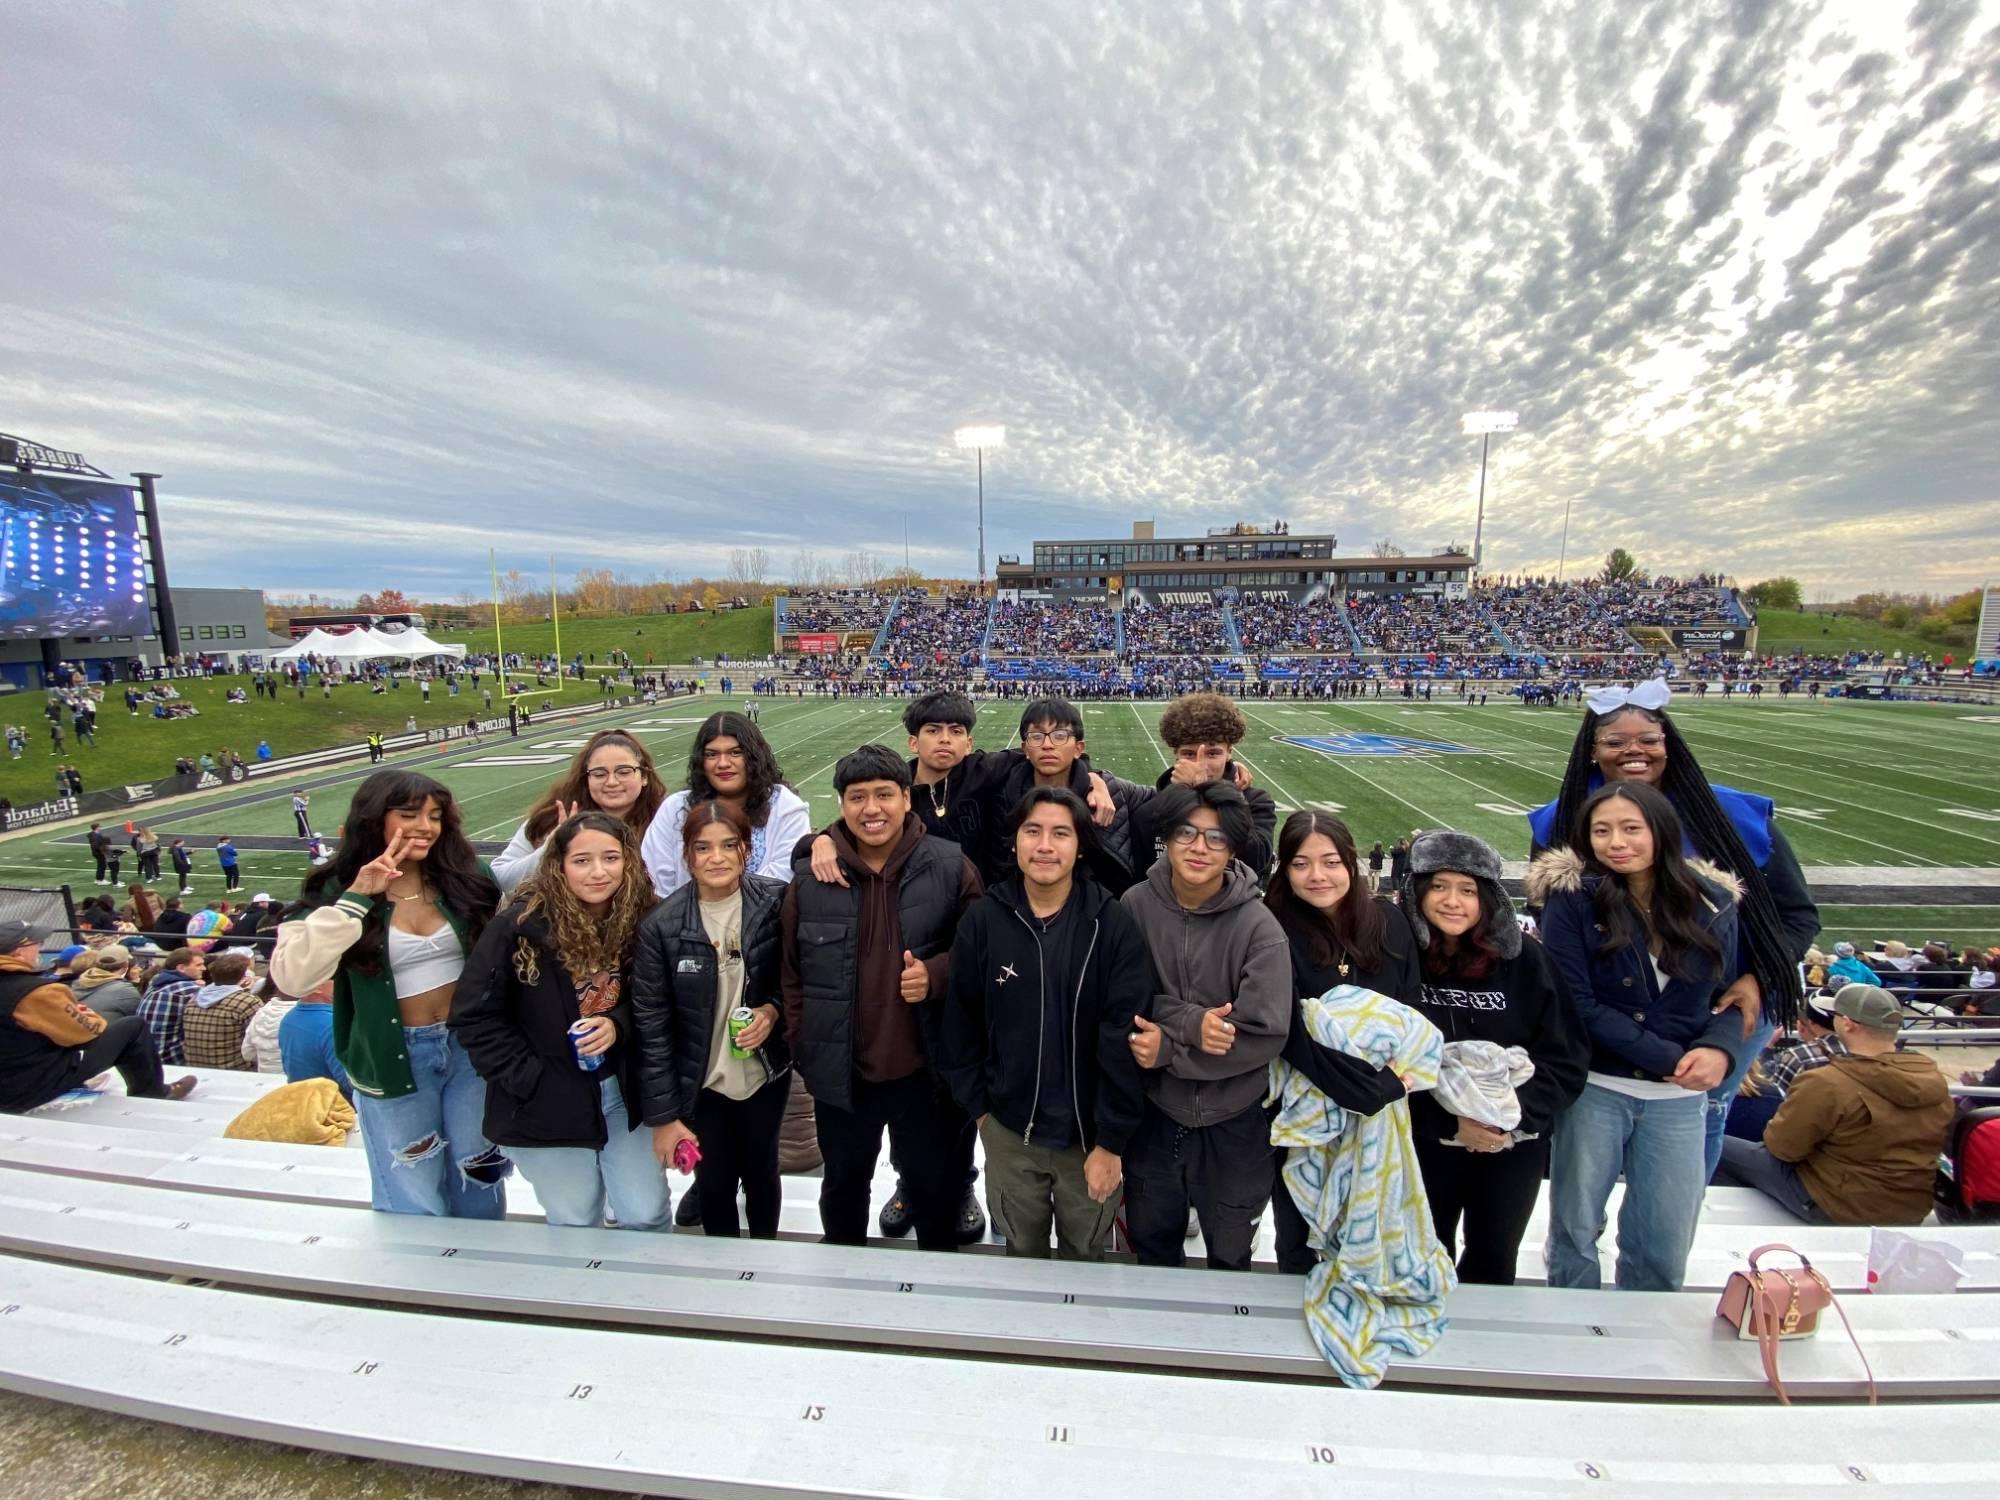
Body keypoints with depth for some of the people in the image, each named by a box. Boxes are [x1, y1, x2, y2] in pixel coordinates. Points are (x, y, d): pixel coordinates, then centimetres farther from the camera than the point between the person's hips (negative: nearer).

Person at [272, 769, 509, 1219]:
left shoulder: (466, 878, -5)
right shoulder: (338, 890, -9)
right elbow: (292, 978, -23)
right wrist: (356, 899, -25)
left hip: (471, 1048, 2)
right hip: (393, 1060, -1)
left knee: (480, 1188, 20)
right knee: (414, 1210, 14)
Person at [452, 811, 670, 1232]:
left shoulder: (643, 922, -8)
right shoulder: (520, 925, -17)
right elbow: (473, 1016, -11)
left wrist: (619, 1024, -18)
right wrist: (527, 1079, -13)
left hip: (624, 1094, 2)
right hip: (545, 1102, -2)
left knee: (648, 1217, 10)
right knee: (576, 1226, 16)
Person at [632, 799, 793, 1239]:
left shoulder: (776, 903, -14)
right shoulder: (662, 925, -16)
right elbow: (652, 1025, -10)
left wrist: (773, 1010, -20)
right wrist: (663, 1115, -9)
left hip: (766, 1073, 1)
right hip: (702, 1083, -1)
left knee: (760, 1170, 21)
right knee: (714, 1183, 14)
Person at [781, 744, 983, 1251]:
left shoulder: (950, 866, -11)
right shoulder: (811, 875, -6)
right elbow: (792, 971, 2)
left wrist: (937, 974, -19)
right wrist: (801, 1045, 3)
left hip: (924, 1070, -1)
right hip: (840, 1073, 2)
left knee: (934, 1188, 20)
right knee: (843, 1186, 26)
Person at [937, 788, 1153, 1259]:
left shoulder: (1112, 924, -16)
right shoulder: (983, 919, -10)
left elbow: (1125, 1038, -15)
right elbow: (960, 1021, -1)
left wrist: (1112, 1139, -13)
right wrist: (976, 1104, 2)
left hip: (1090, 1133, -1)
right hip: (1008, 1130, 2)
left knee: (1086, 1256, 22)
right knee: (1021, 1253, 24)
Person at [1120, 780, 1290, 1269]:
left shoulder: (1258, 927, -18)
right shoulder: (1135, 905, -13)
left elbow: (1265, 1034, -19)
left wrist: (1169, 1049, -20)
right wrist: (1191, 1023, -26)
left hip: (1233, 1123, -1)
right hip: (1152, 1112, 2)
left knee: (1229, 1254, 24)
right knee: (1151, 1247, 26)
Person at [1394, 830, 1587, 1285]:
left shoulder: (1524, 962, -9)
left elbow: (1567, 1059, -6)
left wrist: (1513, 1114, -18)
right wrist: (1449, 1122, -19)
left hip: (1513, 1148, 2)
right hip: (1425, 1143, -1)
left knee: (1493, 1263, 22)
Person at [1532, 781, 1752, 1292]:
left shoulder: (1713, 902, 1)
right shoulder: (1572, 899, -11)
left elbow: (1730, 994, 7)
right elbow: (1577, 1004, -14)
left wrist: (1719, 1049, -13)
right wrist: (1671, 1059, -17)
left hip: (1680, 1099, 3)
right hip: (1594, 1089, -3)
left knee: (1663, 1249, 14)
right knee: (1574, 1229, 12)